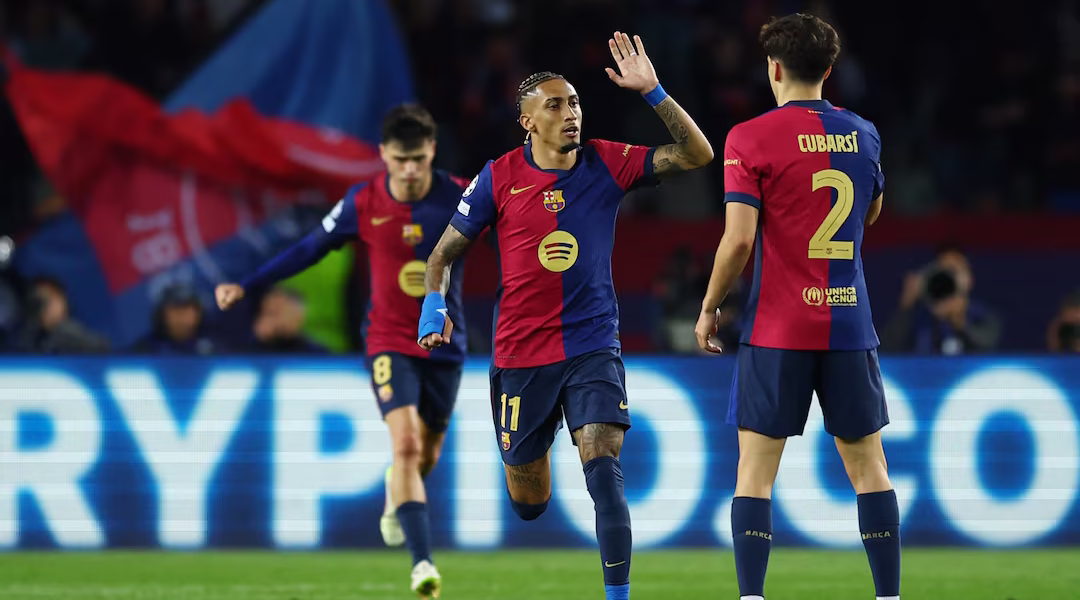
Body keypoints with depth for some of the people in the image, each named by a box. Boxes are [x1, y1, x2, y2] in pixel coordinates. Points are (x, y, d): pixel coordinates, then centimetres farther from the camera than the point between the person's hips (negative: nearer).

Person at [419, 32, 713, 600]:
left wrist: (652, 92, -18)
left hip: (592, 347, 0)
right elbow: (444, 253, 6)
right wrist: (435, 307, -13)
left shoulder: (606, 164, -1)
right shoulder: (498, 178, -3)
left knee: (603, 466, -19)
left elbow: (696, 154, -7)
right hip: (520, 355, 0)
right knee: (527, 500, 7)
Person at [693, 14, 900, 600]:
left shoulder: (750, 138, -7)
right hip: (850, 325, 3)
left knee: (754, 470, 2)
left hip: (777, 330, -3)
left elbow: (738, 238, -13)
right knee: (868, 465, 10)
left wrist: (708, 308, 0)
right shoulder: (861, 133, 7)